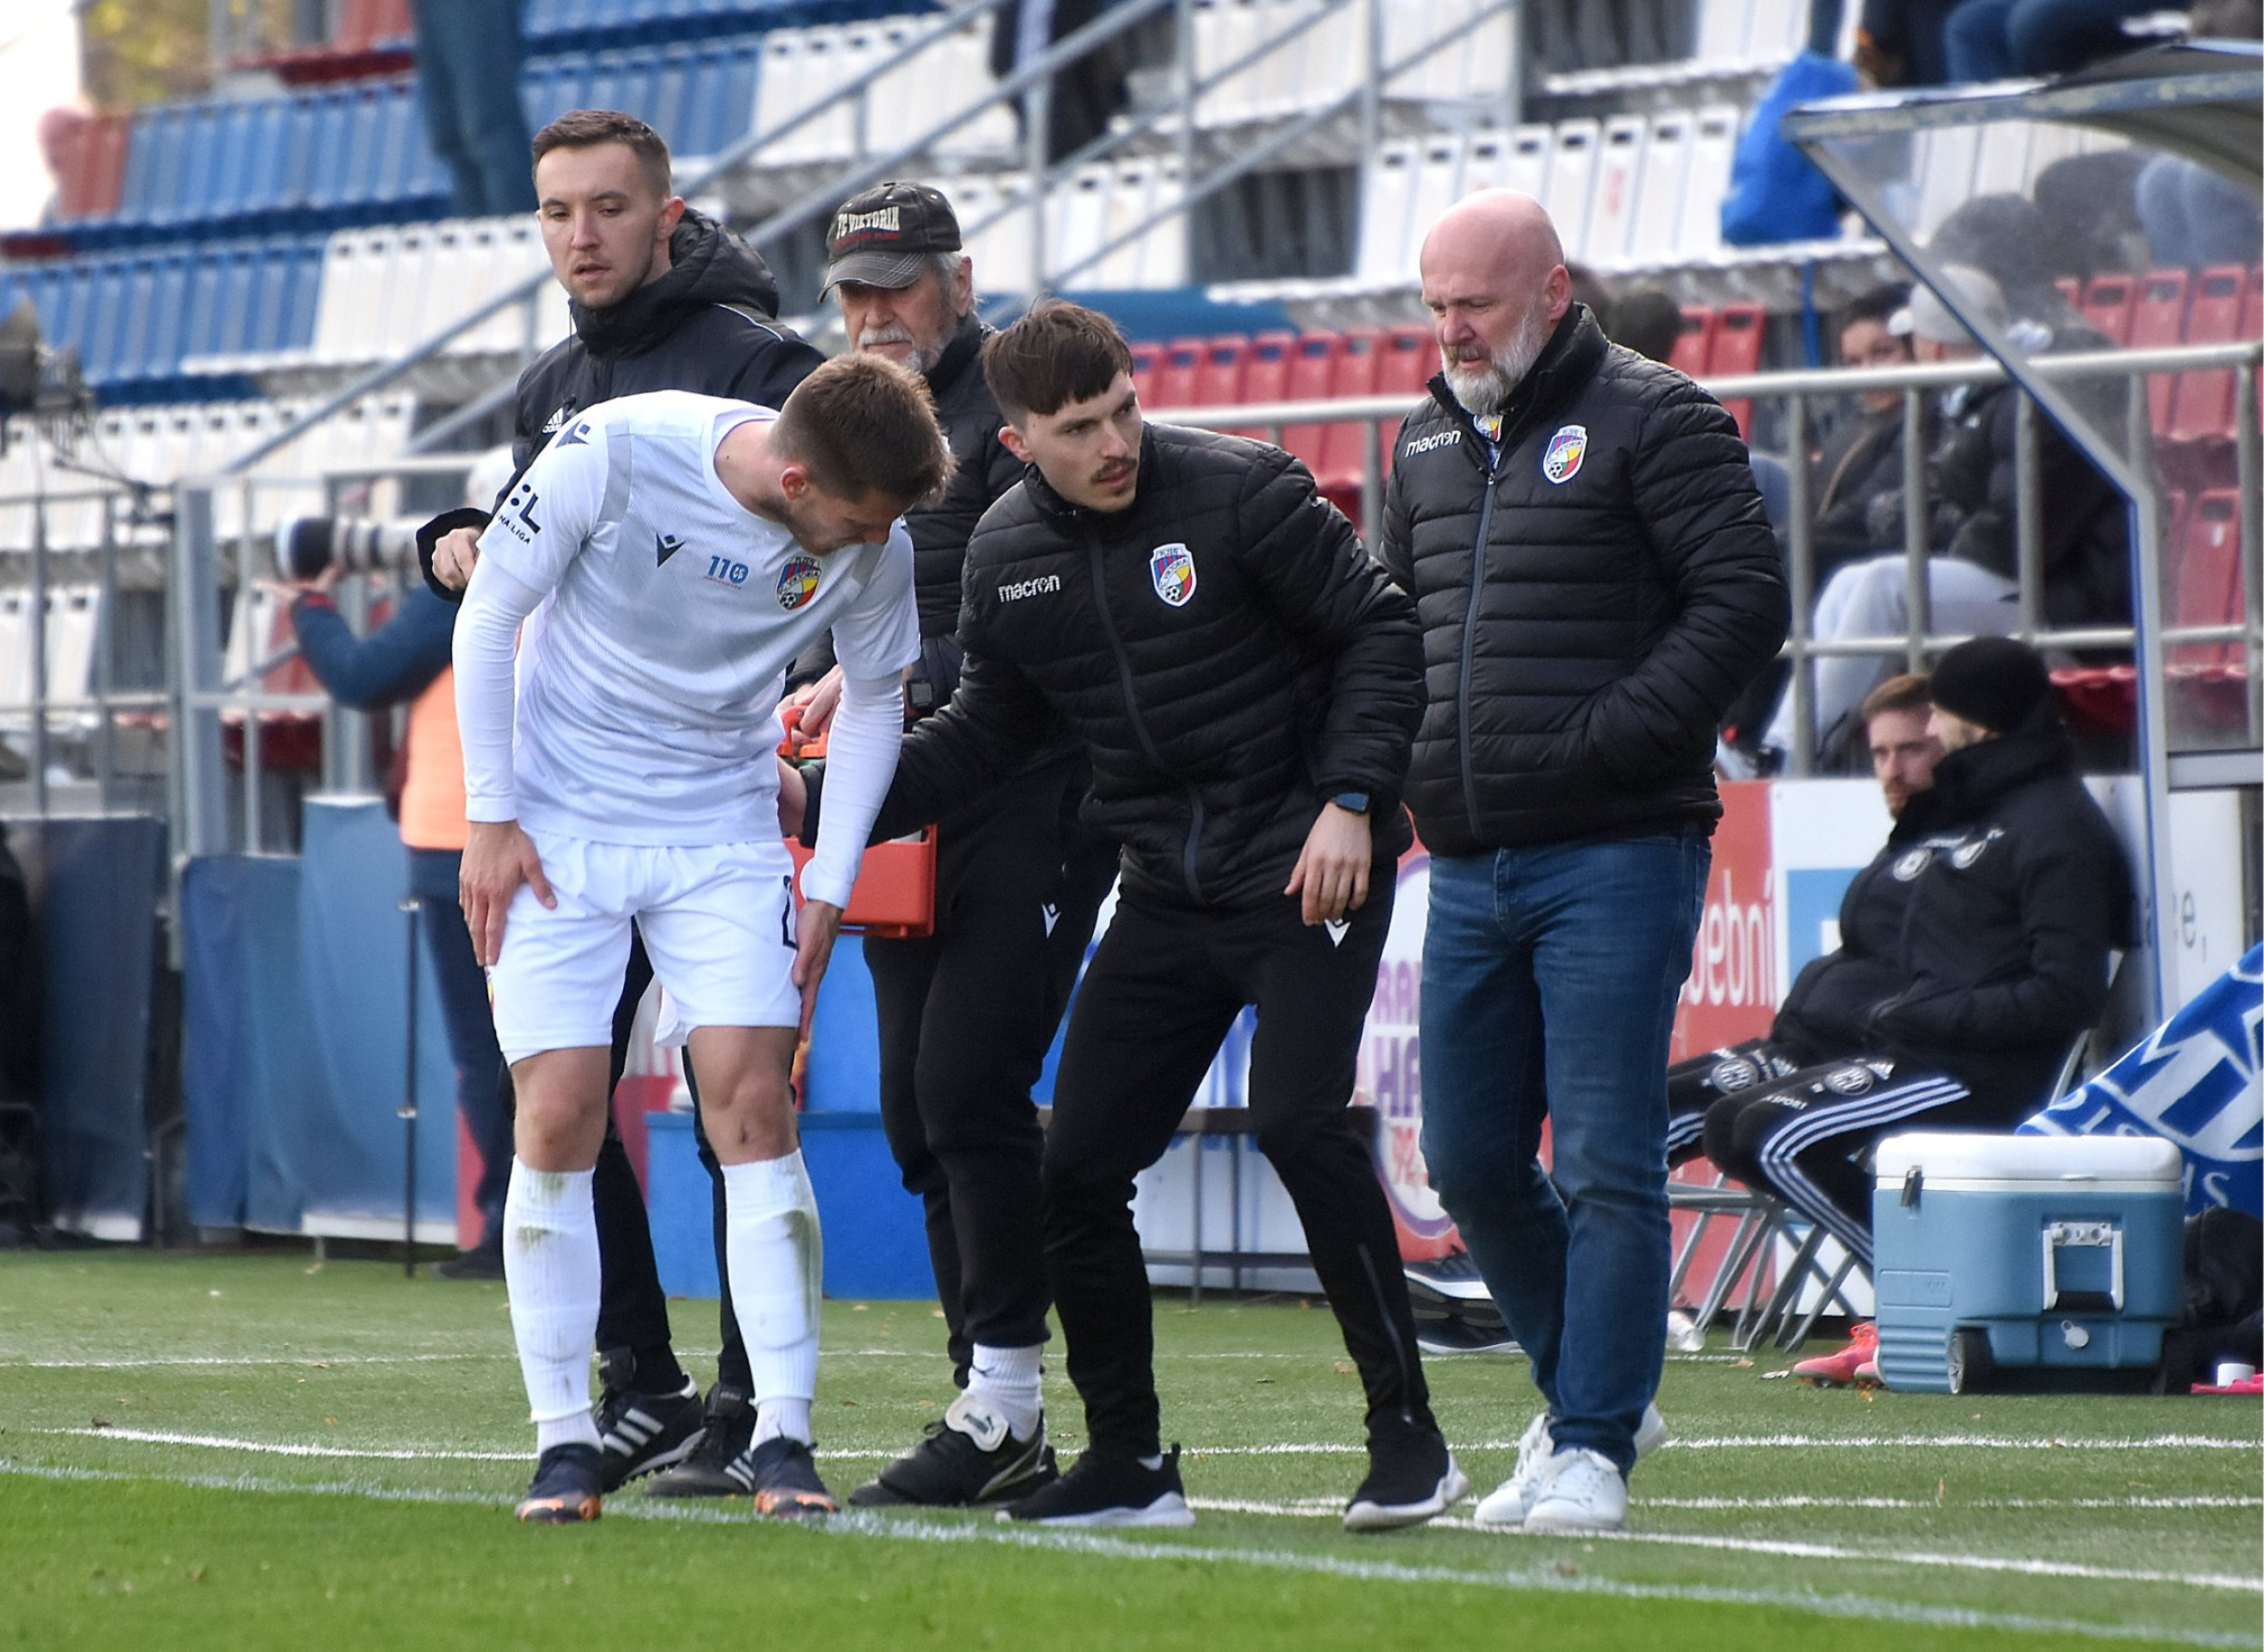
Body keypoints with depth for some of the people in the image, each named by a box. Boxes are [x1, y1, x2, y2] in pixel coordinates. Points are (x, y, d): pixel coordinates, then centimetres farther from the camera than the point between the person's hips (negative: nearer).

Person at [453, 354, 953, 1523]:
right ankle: (564, 1442, 1)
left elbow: (873, 702, 7)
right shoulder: (616, 452, -21)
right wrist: (490, 820, -9)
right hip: (557, 828, -2)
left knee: (753, 1105, -10)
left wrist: (830, 888, 3)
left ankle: (782, 1438, -7)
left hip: (723, 834, 2)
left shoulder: (874, 546, -11)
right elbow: (489, 614, -9)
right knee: (557, 1118, -8)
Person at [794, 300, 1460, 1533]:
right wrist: (837, 800, 0)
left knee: (1296, 1117, -23)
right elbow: (985, 733, 13)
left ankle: (1409, 1436, -12)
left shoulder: (1239, 493, -12)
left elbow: (1380, 633, -7)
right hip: (1165, 891, 6)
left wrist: (1350, 800, -16)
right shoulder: (1006, 555, 3)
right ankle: (1129, 1462, 15)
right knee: (1078, 1166, 0)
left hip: (1306, 869, -6)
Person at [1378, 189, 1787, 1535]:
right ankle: (1594, 1392, 25)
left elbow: (1745, 601, -12)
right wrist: (1400, 752, 9)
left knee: (1605, 1161, -7)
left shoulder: (1654, 419, -5)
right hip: (1469, 864, 7)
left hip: (1614, 855, -7)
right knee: (1470, 1162, 9)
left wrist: (1605, 738, -17)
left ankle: (1592, 1447, -3)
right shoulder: (1430, 438, 17)